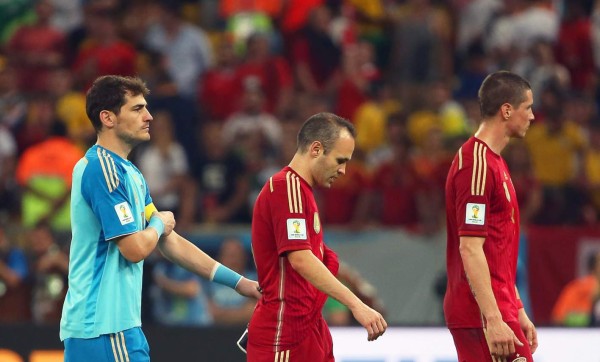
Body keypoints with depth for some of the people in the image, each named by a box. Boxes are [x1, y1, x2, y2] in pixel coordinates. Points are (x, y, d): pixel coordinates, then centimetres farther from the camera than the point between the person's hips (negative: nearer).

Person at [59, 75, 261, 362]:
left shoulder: (128, 173, 18)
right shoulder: (103, 169, -13)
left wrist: (239, 283, 20)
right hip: (107, 327, -10)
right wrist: (159, 224, 4)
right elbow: (135, 248, -19)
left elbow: (170, 243, 22)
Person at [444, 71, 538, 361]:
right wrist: (494, 320, -24)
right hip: (483, 315, -10)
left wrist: (517, 312, 23)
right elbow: (470, 249, -20)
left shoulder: (494, 162, 17)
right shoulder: (478, 164, -14)